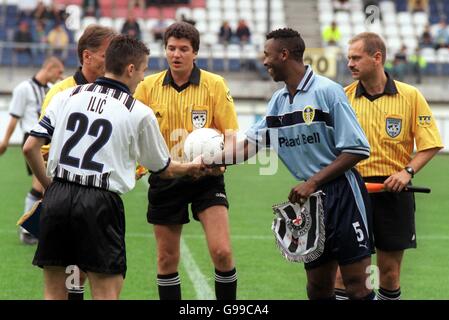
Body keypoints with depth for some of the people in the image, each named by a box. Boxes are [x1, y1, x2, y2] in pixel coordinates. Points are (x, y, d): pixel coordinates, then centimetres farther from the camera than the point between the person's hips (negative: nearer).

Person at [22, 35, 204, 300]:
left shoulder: (66, 97, 8)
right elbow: (164, 169, 14)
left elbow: (30, 148, 5)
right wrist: (192, 168, 35)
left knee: (54, 292, 11)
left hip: (56, 198, 4)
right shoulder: (140, 113, 1)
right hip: (100, 202, -4)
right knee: (107, 292, 1)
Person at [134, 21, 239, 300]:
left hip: (206, 176, -2)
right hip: (165, 179, 2)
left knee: (221, 251, -14)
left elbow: (231, 135, -3)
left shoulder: (215, 84, -4)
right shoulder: (148, 86, 2)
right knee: (167, 259, 7)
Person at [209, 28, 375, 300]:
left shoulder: (327, 91, -11)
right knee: (318, 287, 8)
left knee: (357, 285, -9)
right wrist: (211, 161, 3)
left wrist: (314, 182, -15)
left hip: (342, 194, -7)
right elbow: (250, 144, 15)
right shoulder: (279, 101, 12)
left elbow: (357, 149, -13)